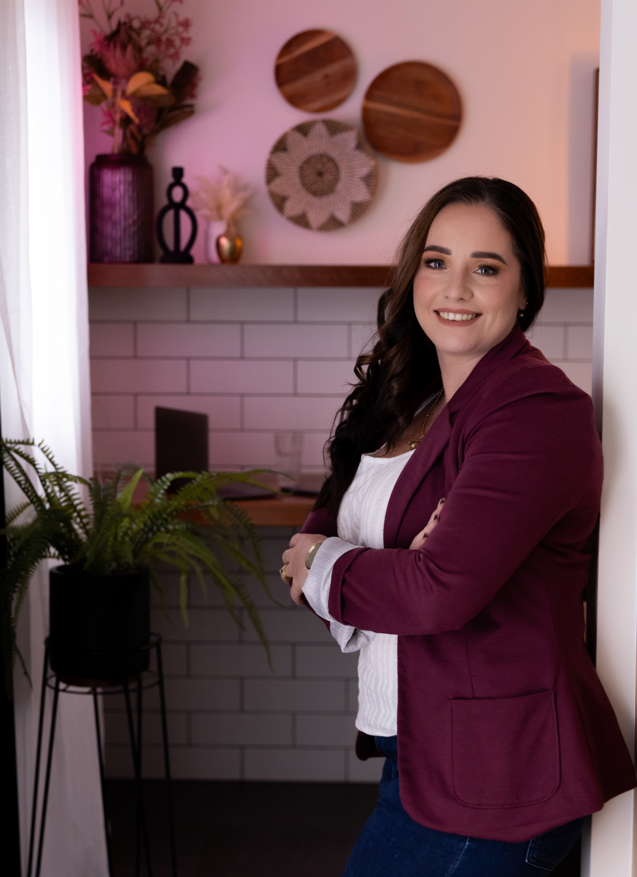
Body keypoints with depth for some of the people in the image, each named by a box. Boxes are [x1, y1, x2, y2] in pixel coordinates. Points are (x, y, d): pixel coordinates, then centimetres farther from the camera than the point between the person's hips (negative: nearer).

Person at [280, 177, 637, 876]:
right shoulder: (401, 402, 10)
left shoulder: (539, 411, -18)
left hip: (497, 771, -8)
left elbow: (444, 590, -25)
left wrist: (325, 568, -7)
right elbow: (315, 541, 8)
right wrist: (390, 569, -15)